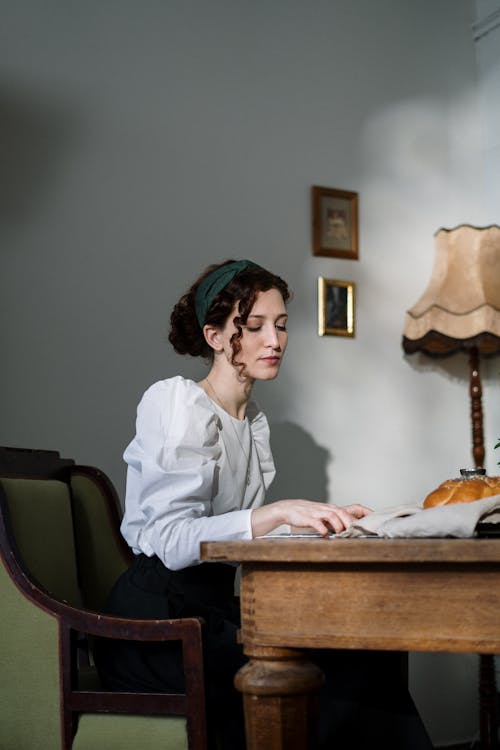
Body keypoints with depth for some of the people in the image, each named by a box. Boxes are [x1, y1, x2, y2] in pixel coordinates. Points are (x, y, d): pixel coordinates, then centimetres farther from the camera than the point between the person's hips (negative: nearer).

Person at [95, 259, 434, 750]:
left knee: (369, 659, -16)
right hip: (157, 621, -8)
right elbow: (172, 540, -20)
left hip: (216, 607, 8)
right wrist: (278, 512, -31)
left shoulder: (253, 419, 18)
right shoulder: (175, 402, -9)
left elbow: (242, 532, 13)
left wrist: (324, 519, -1)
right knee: (346, 677, -24)